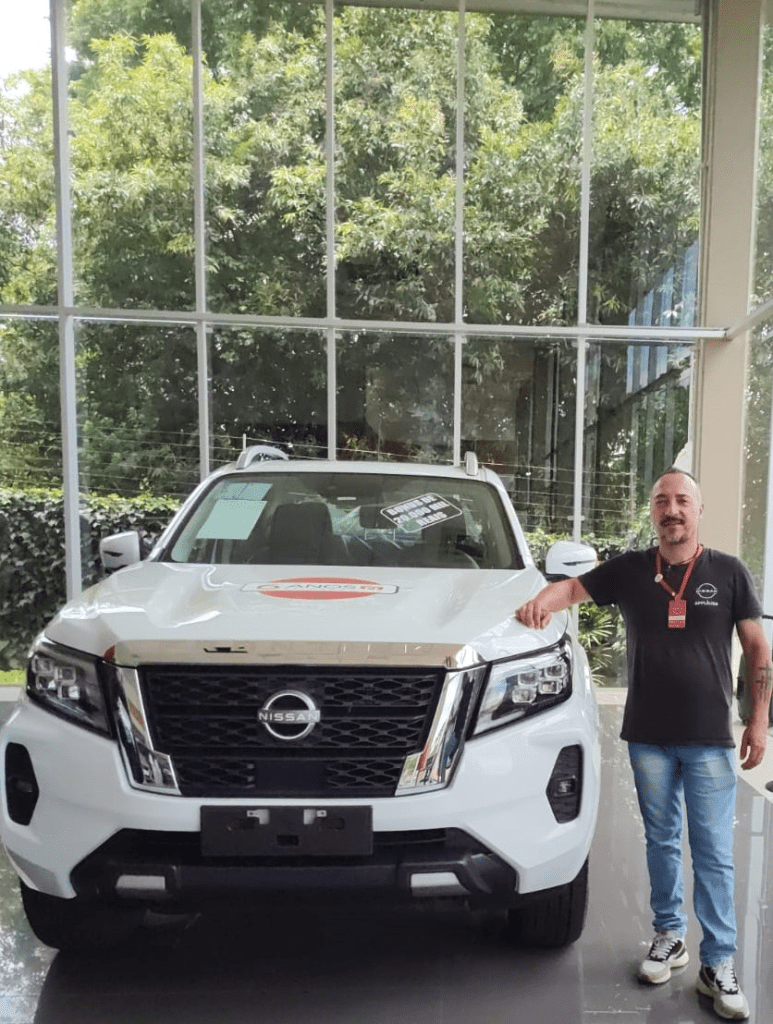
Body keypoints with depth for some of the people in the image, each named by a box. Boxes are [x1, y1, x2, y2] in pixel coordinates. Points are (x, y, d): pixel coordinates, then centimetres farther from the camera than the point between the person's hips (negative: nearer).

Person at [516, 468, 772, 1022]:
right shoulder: (631, 569, 1)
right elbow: (574, 585, 1)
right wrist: (543, 600, -23)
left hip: (709, 739, -1)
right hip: (648, 738, 2)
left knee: (714, 853, 4)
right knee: (661, 842, 15)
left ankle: (719, 964, 18)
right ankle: (669, 935, 33)